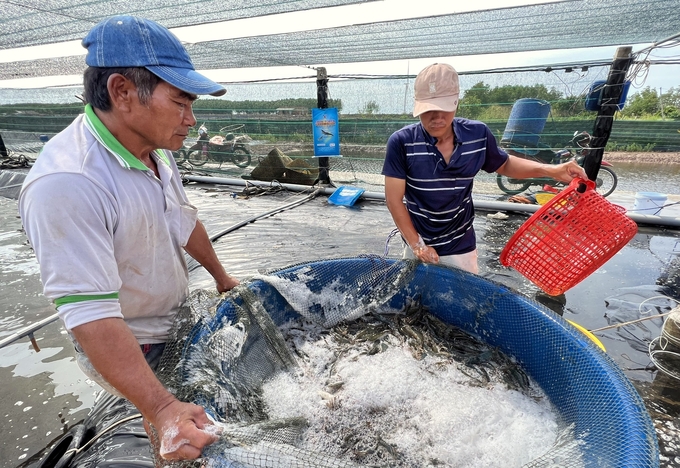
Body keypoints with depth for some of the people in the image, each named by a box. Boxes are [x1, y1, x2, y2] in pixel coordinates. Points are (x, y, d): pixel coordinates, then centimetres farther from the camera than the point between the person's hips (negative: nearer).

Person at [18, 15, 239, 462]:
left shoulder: (155, 149, -5)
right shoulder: (65, 184, -31)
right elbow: (90, 316, -33)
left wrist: (222, 278, 16)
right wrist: (162, 408, -36)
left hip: (177, 323, 7)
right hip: (128, 346, -7)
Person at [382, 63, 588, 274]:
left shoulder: (478, 135, -12)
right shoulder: (402, 142, -20)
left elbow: (504, 165, 8)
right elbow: (394, 199, -16)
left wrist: (551, 170, -6)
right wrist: (417, 245, -14)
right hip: (418, 245, 0)